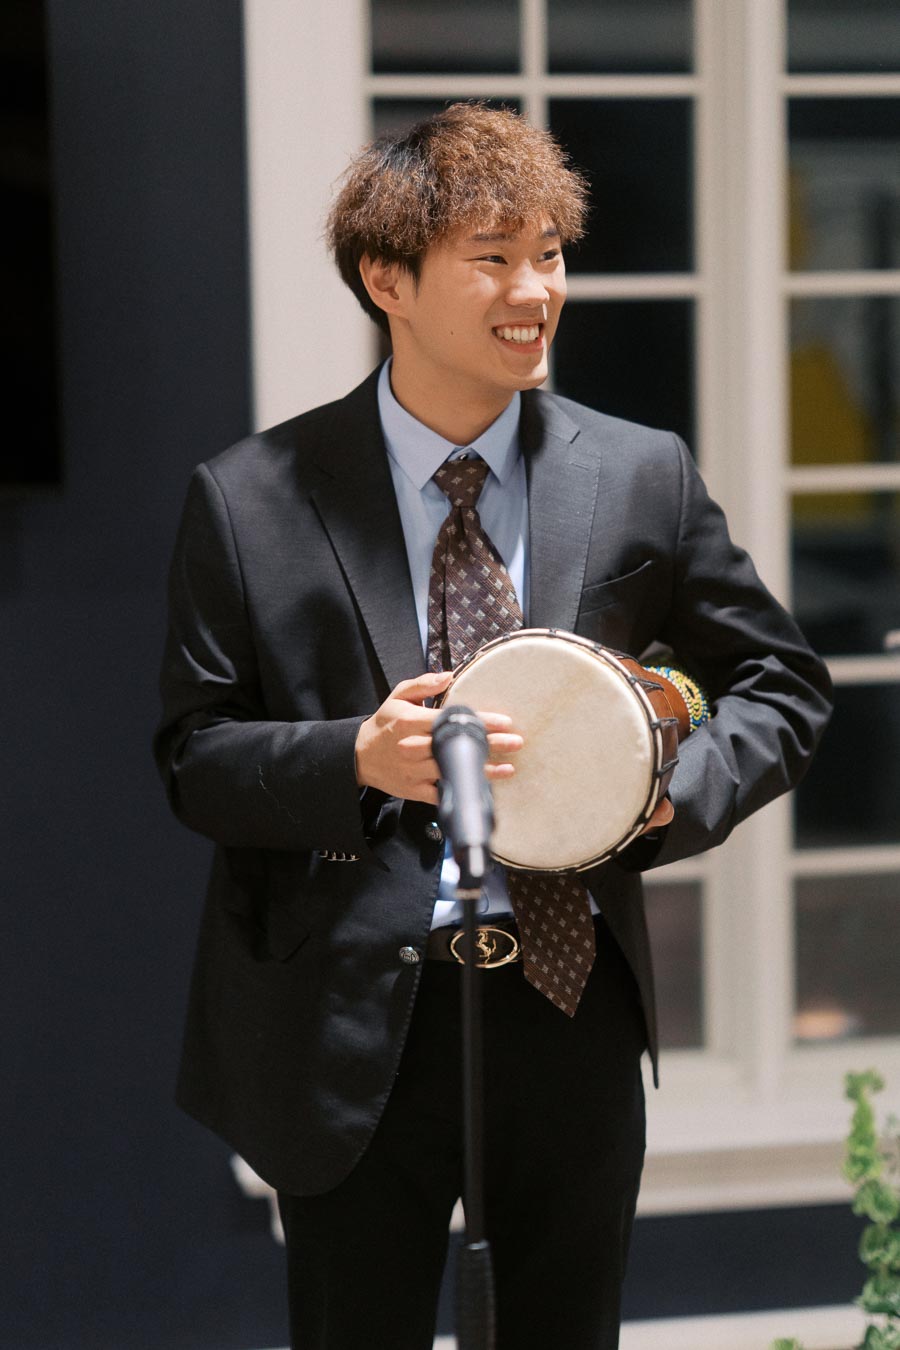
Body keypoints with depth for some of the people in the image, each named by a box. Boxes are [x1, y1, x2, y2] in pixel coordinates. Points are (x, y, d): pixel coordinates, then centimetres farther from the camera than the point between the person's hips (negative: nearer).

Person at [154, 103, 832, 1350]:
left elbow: (782, 684, 9)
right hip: (353, 1023, -2)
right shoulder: (251, 501, -4)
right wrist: (358, 760, -22)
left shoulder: (642, 479, 1)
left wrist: (673, 792, -10)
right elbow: (195, 759, -3)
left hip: (570, 1007, 2)